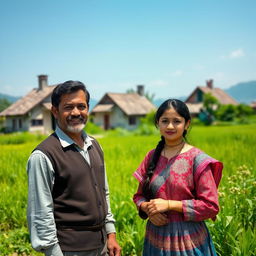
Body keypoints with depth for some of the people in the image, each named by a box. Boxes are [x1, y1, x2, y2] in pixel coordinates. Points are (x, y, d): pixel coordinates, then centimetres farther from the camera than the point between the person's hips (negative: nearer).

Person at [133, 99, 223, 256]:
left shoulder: (197, 159, -11)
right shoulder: (152, 157, 2)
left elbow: (211, 206, -13)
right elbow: (139, 195, 11)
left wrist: (169, 204, -18)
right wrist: (147, 208, -11)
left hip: (188, 241, -4)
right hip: (156, 240, 4)